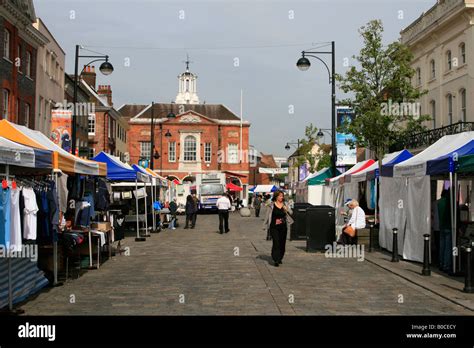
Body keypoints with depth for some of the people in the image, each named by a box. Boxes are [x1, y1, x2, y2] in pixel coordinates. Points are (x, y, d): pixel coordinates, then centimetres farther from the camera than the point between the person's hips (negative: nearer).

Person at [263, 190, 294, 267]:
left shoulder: (285, 205, 8)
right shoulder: (272, 205, -1)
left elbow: (291, 213, 5)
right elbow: (267, 216, 4)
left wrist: (286, 209, -16)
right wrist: (265, 226, 5)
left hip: (283, 227, 4)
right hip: (274, 227, -4)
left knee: (282, 243, 9)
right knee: (276, 243, -13)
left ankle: (280, 258, 25)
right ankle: (276, 260, -13)